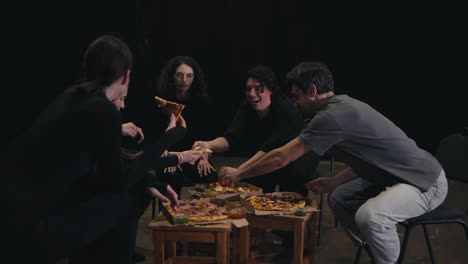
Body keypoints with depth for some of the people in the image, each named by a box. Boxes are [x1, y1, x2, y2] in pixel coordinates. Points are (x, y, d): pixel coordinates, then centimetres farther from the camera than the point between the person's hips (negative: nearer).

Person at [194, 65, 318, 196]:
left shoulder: (286, 109, -28)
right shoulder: (247, 108, -10)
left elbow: (271, 148, -36)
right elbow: (230, 138, -21)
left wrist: (239, 171, -44)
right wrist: (208, 145, -42)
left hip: (299, 157, -5)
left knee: (294, 171, -33)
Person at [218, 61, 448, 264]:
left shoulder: (333, 115, -22)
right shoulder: (343, 106, 7)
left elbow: (281, 158, -16)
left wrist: (238, 174, -4)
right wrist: (332, 182, 5)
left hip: (426, 181, -10)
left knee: (369, 216, -32)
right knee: (339, 199, 10)